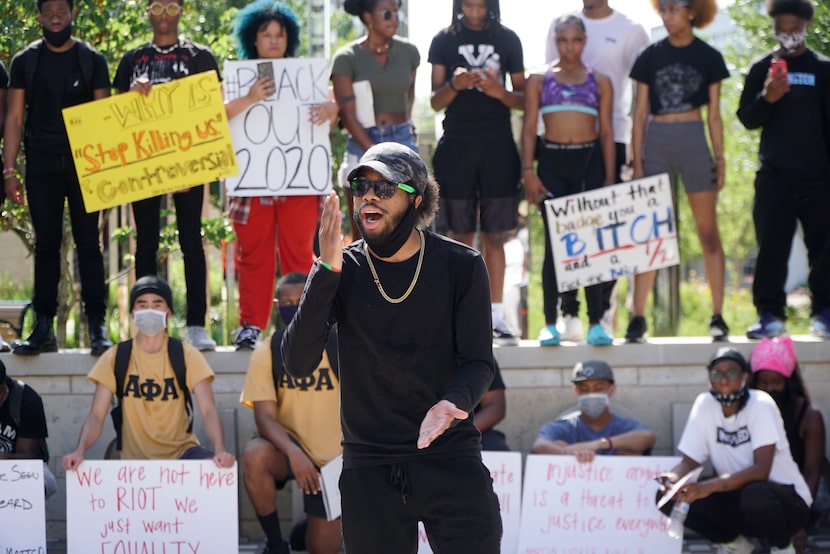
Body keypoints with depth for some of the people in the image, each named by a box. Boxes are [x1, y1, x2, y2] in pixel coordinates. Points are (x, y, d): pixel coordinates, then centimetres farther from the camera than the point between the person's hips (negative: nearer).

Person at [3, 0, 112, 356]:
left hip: (84, 163, -1)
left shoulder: (92, 60, 5)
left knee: (88, 243, -2)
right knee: (46, 244, 2)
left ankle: (98, 326, -2)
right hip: (42, 166, 1)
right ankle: (44, 329, 2)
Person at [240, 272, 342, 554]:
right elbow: (265, 417, -16)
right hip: (287, 446, -1)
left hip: (334, 458, 1)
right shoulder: (267, 353, -8)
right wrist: (292, 452, -35)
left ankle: (306, 530, 38)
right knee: (254, 455, -36)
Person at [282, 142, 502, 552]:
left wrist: (453, 402, -26)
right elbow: (298, 364, -11)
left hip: (450, 457, -1)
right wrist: (327, 271, -21)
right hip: (368, 468, 1)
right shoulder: (343, 271, 0)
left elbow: (478, 361, -3)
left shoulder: (460, 265, -1)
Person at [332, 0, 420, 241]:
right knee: (362, 235, -1)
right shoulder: (346, 58, -5)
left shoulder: (408, 52, 6)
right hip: (363, 144, -2)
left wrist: (406, 120, 10)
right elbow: (348, 117, -8)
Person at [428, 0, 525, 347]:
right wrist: (455, 86, -17)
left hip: (498, 146, 0)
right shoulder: (445, 41, 5)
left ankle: (495, 317, 4)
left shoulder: (507, 40, 7)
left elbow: (522, 99, 9)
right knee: (462, 235, 1)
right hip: (456, 145, 0)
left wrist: (499, 92, -13)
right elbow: (435, 101, 4)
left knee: (493, 235, 1)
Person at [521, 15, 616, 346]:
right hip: (551, 161, 0)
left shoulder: (600, 82, 9)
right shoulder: (539, 79, 7)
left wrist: (609, 178, 2)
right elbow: (529, 128, 5)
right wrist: (528, 172, -5)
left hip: (589, 161, 0)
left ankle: (595, 323, 1)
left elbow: (607, 132, 8)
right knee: (554, 244, 0)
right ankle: (550, 324, 5)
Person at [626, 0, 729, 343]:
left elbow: (714, 114, 6)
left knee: (708, 232, -1)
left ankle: (718, 316, 2)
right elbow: (640, 112, 5)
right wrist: (637, 160, -1)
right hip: (656, 142, 1)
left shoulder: (708, 57, 4)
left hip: (693, 141, -1)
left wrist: (720, 158, 0)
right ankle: (638, 318, -2)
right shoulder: (651, 57, 5)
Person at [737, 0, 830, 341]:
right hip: (774, 175, 0)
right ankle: (770, 315, 0)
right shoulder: (762, 68, 9)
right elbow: (747, 119, 4)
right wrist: (767, 98, -16)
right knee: (771, 248, -2)